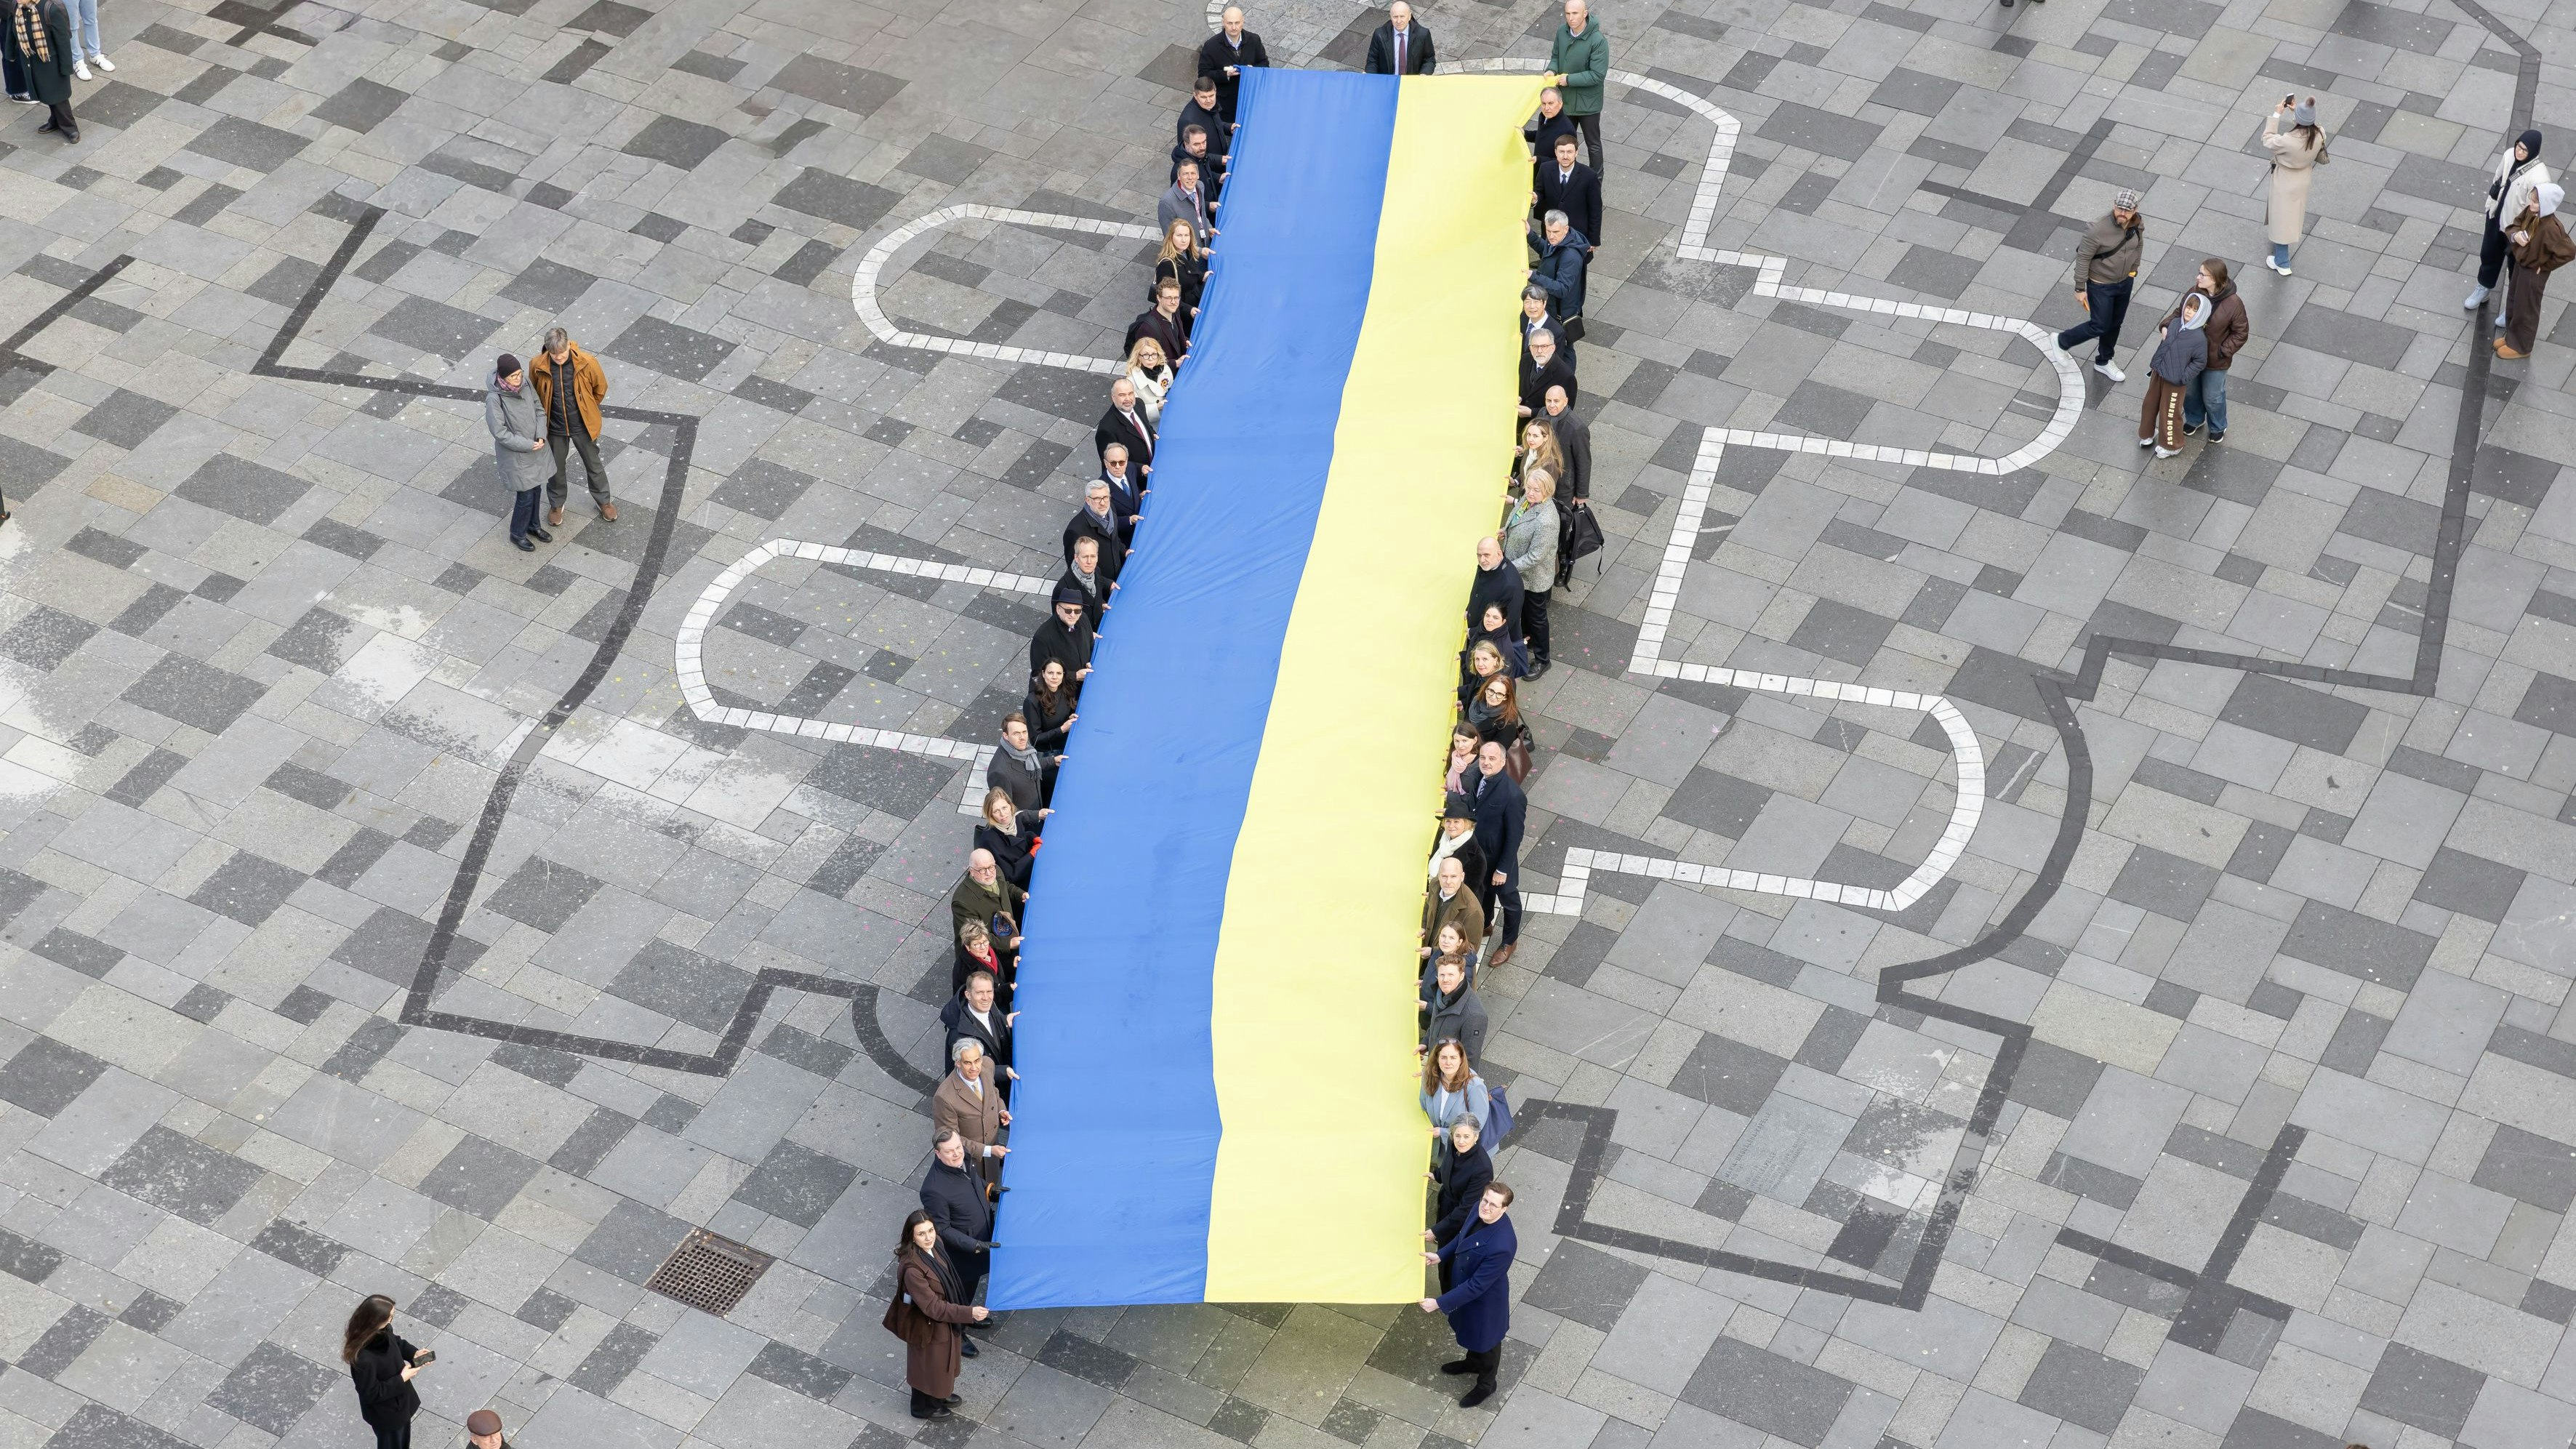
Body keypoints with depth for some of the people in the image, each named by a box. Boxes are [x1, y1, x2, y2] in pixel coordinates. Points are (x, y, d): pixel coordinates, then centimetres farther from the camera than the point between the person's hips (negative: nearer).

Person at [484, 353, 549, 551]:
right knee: (526, 496, 4)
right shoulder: (494, 399, -27)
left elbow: (539, 410, 2)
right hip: (514, 454, -6)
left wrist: (541, 437, -12)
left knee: (536, 489, 21)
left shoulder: (525, 385, -10)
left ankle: (532, 526, 45)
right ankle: (517, 534, 28)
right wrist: (528, 445, -20)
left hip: (535, 448, 6)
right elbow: (500, 432, -23)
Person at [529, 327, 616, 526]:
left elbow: (601, 387, -3)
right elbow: (534, 392, 1)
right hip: (555, 427, 1)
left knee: (593, 465, 19)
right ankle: (556, 504, 44)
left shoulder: (586, 363, -25)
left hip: (583, 426, -1)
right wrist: (544, 414, 10)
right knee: (556, 467, 20)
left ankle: (604, 501, 42)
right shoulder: (538, 366, -21)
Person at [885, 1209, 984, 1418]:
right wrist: (969, 1314, -36)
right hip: (928, 1325, -8)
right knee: (928, 1365, 19)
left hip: (945, 1319, 8)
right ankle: (924, 1407, 47)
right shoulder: (912, 1269, -39)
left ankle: (941, 1395, 58)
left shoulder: (934, 1247, -14)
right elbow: (932, 1307, -33)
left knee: (944, 1360, 31)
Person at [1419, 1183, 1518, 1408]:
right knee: (1472, 1332, 35)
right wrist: (1441, 1254, 2)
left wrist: (1439, 1304, -29)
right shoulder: (1480, 1208, -21)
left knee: (1486, 1342, 23)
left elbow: (1476, 1286, -34)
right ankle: (1472, 1362, 64)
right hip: (1466, 1286, 7)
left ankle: (1485, 1385, 50)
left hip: (1485, 1300, -7)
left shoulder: (1501, 1246, -44)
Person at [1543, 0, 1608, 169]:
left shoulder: (1598, 41, -26)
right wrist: (1552, 70, -13)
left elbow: (1597, 75, -25)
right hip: (1565, 98, 6)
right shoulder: (1562, 31, -8)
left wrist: (1569, 79, -25)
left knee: (1593, 144, 12)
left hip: (1587, 103, -6)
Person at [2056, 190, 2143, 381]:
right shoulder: (2098, 230, -32)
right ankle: (2063, 341, 29)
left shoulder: (2138, 225, -13)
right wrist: (2080, 289, -16)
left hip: (2125, 282, 6)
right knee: (2099, 326, 3)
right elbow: (2083, 259, -22)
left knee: (2115, 324, 20)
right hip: (2101, 285, -6)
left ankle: (2103, 362, 42)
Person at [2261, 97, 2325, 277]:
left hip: (2285, 182, -6)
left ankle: (2282, 263, 24)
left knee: (2281, 220, 13)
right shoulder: (2318, 136, -24)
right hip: (2303, 180, 6)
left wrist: (2277, 114, -18)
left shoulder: (2288, 141, -41)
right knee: (2293, 213, 31)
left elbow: (2268, 140, -22)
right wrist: (2296, 111, -2)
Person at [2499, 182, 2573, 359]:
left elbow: (2568, 252, -31)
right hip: (2520, 264, 8)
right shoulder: (2530, 212, -14)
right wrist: (2515, 235, -21)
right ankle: (2512, 336, 48)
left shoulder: (2551, 228, -36)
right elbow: (2515, 224, 3)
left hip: (2534, 273, -8)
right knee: (2513, 302, 26)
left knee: (2525, 309, 13)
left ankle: (2521, 347, 34)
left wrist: (2545, 266, -18)